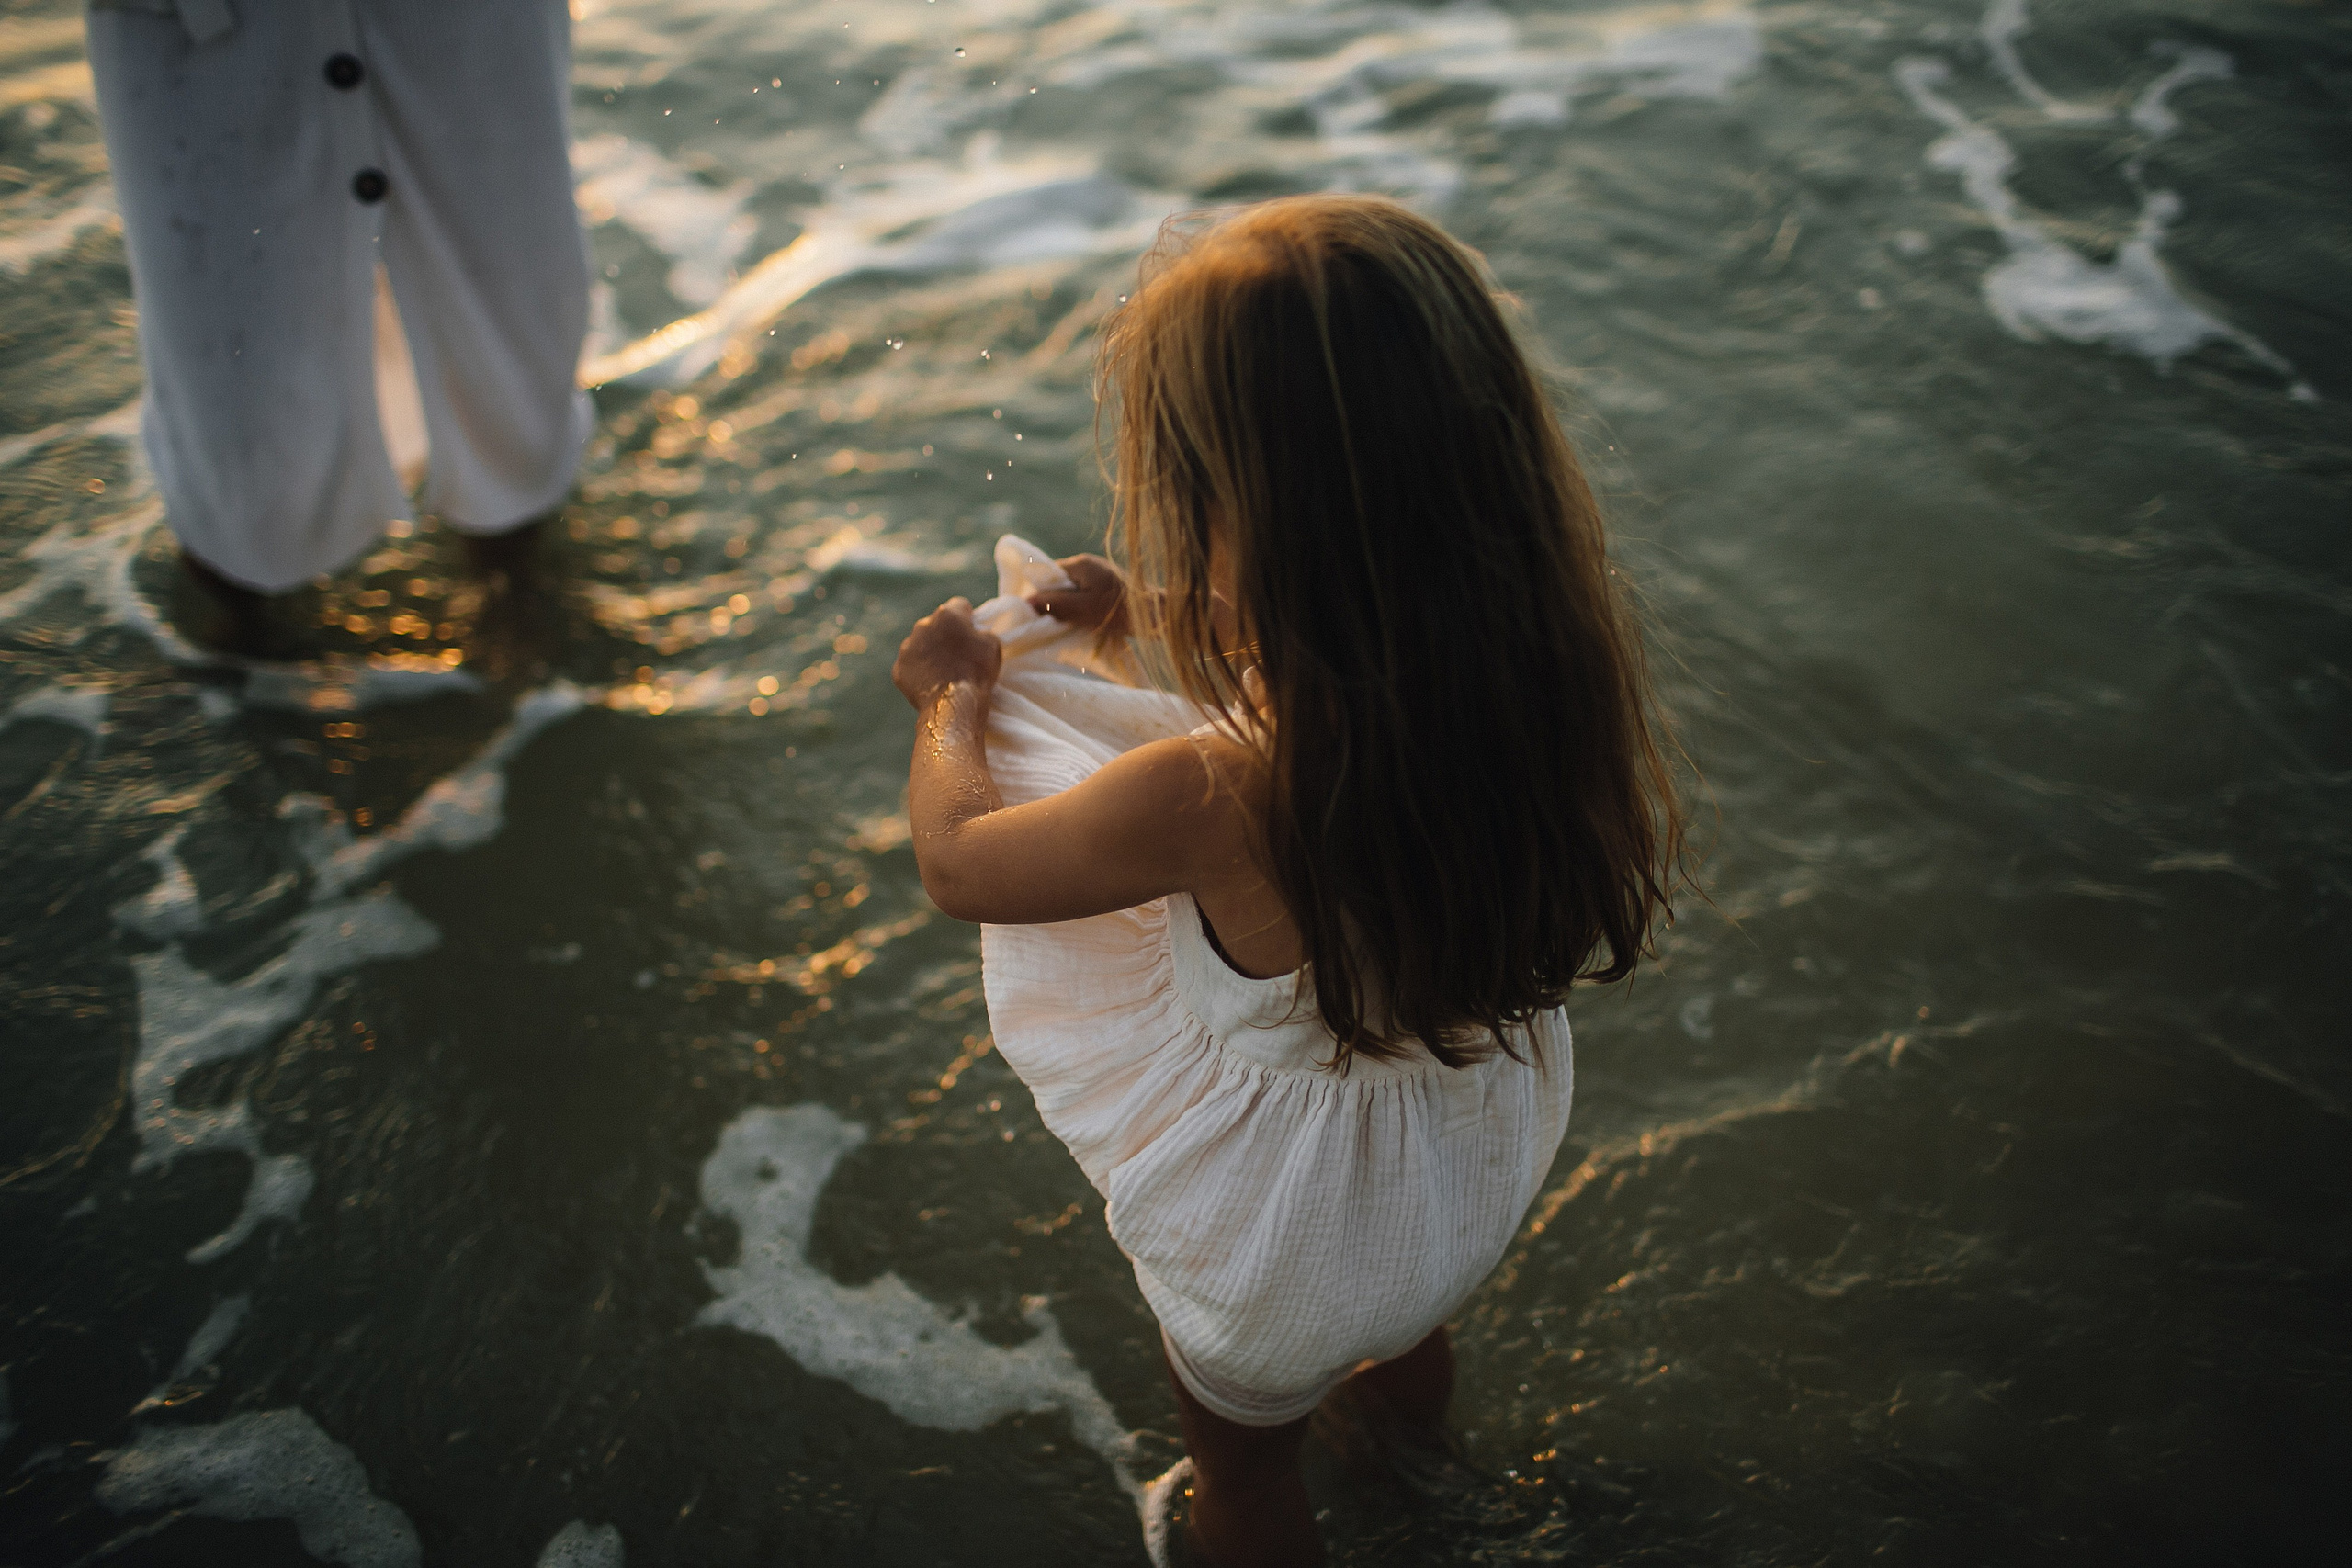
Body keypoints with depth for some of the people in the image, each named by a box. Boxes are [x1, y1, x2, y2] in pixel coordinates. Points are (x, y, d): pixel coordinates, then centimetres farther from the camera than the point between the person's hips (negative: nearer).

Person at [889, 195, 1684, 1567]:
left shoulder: (1206, 805, -43)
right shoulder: (1544, 666, -26)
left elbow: (957, 860, -20)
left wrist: (953, 697, -1)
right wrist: (1149, 613, 5)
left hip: (1284, 1260, -6)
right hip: (1499, 1149, 6)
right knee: (1406, 1299, 43)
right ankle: (1415, 1368, 75)